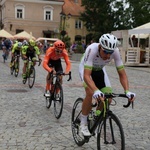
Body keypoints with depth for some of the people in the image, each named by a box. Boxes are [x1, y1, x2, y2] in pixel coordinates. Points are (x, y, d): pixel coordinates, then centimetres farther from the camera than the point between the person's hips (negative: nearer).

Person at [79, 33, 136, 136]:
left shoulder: (115, 51, -30)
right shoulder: (92, 50, -41)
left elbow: (122, 73, -24)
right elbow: (86, 75, -46)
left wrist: (127, 91, -39)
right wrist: (96, 91, -62)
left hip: (99, 70, 4)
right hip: (86, 69, -4)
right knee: (90, 93, -29)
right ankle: (83, 124, -10)